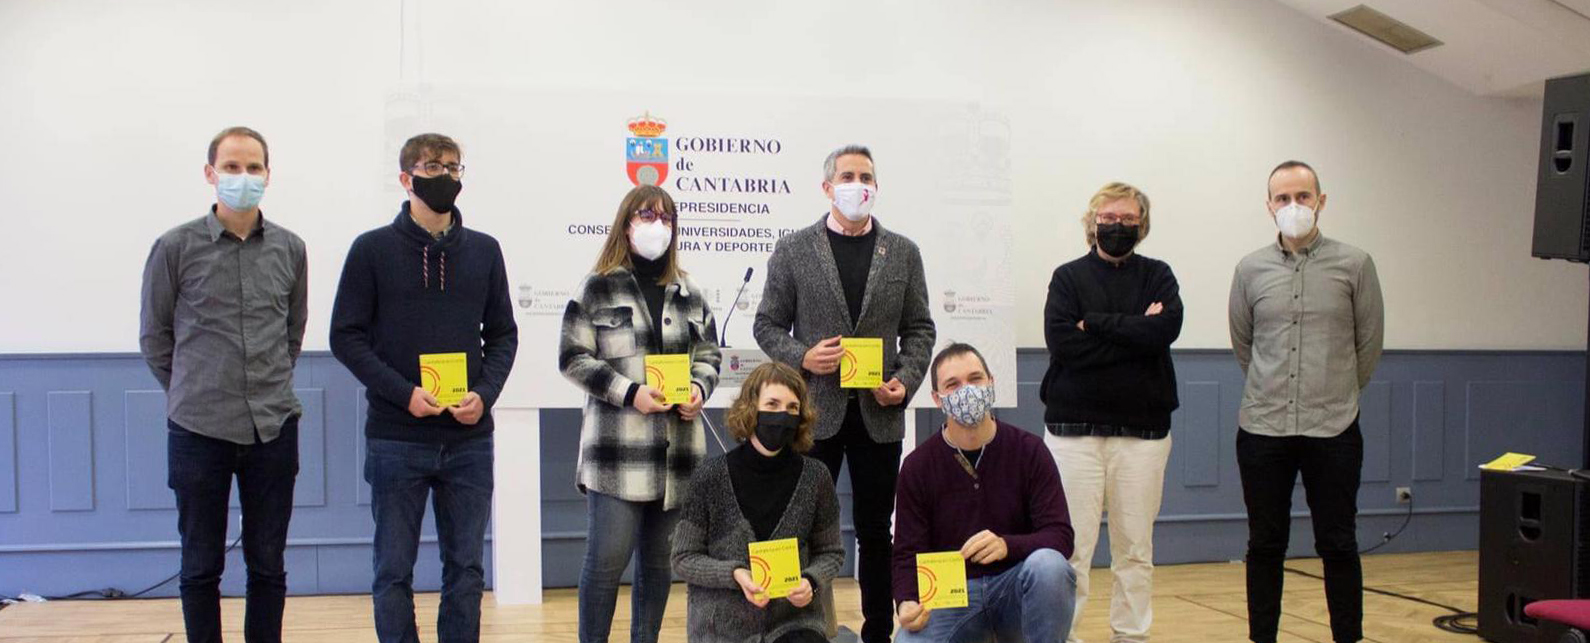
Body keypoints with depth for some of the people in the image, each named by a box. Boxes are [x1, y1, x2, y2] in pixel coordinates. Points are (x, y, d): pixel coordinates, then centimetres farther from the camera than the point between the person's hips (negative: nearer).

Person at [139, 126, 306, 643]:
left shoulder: (289, 250, 4)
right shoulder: (176, 248, -3)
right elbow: (154, 336, 6)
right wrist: (191, 393, 10)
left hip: (273, 429, 2)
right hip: (199, 430, -2)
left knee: (268, 566, 9)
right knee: (201, 567, 8)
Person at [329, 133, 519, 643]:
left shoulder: (484, 250, 8)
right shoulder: (373, 249, 0)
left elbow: (503, 335, 11)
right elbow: (346, 336, -2)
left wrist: (485, 393, -7)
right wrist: (403, 392, -15)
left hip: (469, 439, 3)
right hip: (396, 439, -2)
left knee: (466, 570, 8)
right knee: (393, 572, 5)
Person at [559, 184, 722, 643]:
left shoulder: (689, 295, 14)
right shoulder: (596, 289, 1)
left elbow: (709, 356, 18)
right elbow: (572, 358, -4)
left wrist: (699, 389, -4)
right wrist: (629, 392, -15)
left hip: (676, 449, 5)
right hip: (618, 449, -4)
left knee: (658, 559, 11)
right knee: (607, 559, -7)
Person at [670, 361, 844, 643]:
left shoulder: (814, 477, -4)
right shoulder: (710, 478, -8)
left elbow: (830, 553, 8)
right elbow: (684, 558, -3)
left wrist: (810, 581, -13)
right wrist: (735, 575, -19)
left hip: (792, 618, 2)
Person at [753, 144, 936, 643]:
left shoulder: (903, 253, 8)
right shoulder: (793, 250, 2)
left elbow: (919, 328, 9)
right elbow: (768, 324, 3)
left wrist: (906, 380, -6)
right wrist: (801, 356, -14)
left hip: (880, 411, 2)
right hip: (815, 409, -2)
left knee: (875, 530, 9)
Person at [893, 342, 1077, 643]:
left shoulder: (1029, 450, -3)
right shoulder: (917, 466, -1)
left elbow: (1060, 536, -10)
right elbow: (907, 553, 0)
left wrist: (1007, 545, -30)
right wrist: (907, 602, -22)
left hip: (1015, 584, 0)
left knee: (1048, 564, -34)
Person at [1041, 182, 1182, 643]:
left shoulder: (1157, 275, 12)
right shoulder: (1069, 276, 6)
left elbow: (1167, 327, -9)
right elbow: (1062, 342, -10)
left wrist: (1096, 324, -9)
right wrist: (1136, 332, -8)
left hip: (1143, 430, 2)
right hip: (1074, 428, -2)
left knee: (1135, 549, 8)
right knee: (1070, 545, -5)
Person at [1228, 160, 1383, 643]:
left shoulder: (1354, 265, 0)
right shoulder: (1251, 270, 4)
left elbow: (1368, 345, 9)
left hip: (1333, 431, -1)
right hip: (1262, 430, 1)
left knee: (1338, 545, 5)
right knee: (1265, 546, 9)